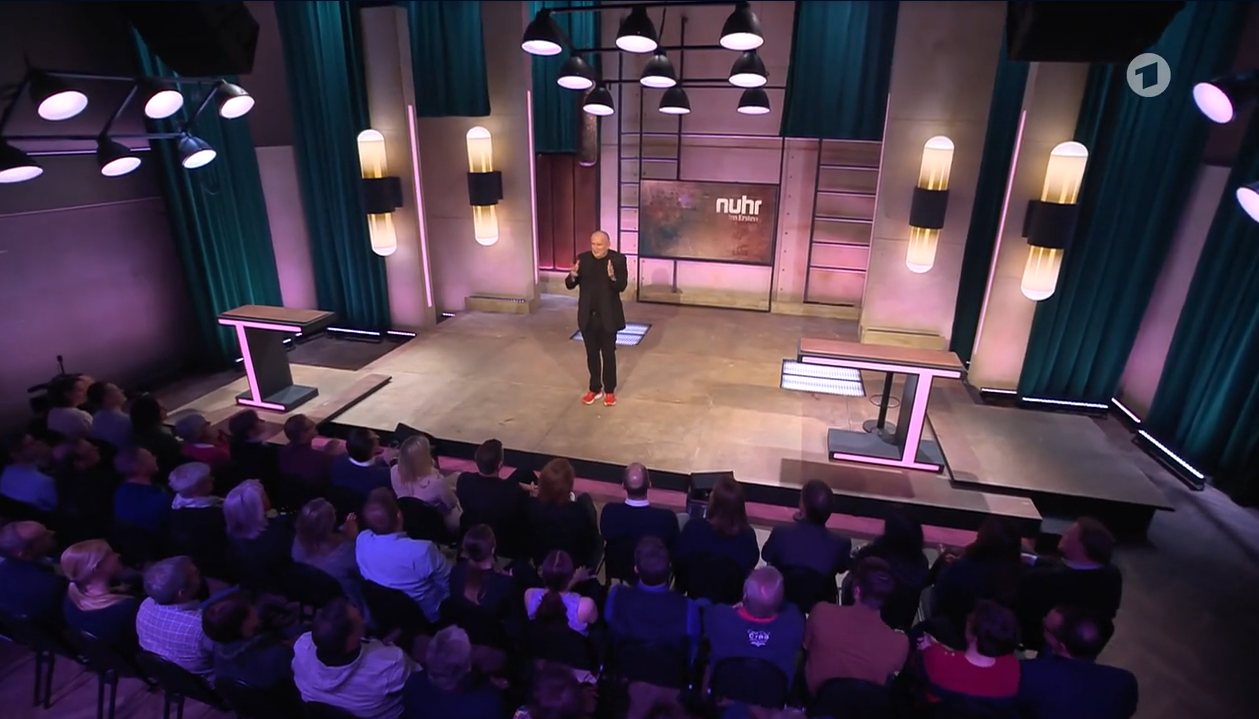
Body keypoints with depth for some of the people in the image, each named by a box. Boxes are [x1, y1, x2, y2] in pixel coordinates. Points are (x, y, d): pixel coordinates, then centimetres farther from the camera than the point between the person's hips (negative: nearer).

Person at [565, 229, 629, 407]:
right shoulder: (583, 258, -1)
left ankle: (609, 391, 22)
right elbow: (569, 285, -1)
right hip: (588, 316, 3)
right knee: (591, 354, 13)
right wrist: (573, 275, -23)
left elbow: (622, 286, -14)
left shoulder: (618, 259, -8)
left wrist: (612, 277, -34)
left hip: (608, 316, -3)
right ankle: (595, 389, 28)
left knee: (608, 354, 8)